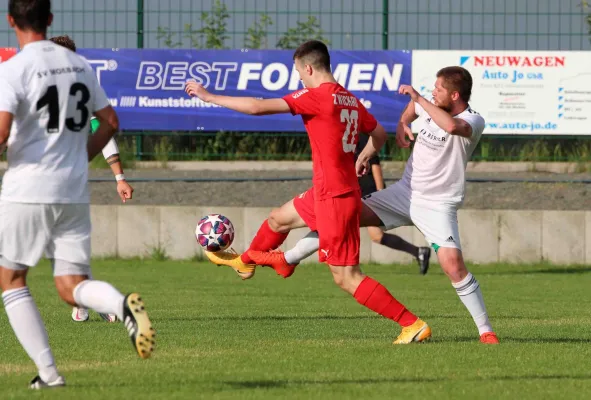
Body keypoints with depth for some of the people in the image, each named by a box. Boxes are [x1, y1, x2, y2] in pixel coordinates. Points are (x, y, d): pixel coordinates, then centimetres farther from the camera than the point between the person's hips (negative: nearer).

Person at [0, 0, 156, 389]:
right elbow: (110, 122, 14)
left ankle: (48, 371, 3)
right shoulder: (79, 65, 9)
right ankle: (124, 305, -27)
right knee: (72, 287, 7)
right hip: (75, 192, 5)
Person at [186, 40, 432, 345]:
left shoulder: (316, 96, -18)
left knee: (346, 277, -5)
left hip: (334, 198, -9)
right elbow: (379, 133, 21)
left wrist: (208, 96, -10)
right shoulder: (350, 100, 6)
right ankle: (245, 262, 58)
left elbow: (258, 107, -19)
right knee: (278, 219, 30)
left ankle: (413, 325, -7)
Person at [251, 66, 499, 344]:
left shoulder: (473, 121, -20)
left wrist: (418, 97, -36)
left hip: (438, 205, -6)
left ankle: (485, 331, -7)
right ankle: (288, 259, 17)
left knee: (454, 266, -21)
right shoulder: (429, 106, 0)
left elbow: (452, 126, -46)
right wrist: (402, 124, 5)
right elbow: (412, 105, 27)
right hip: (404, 193, 6)